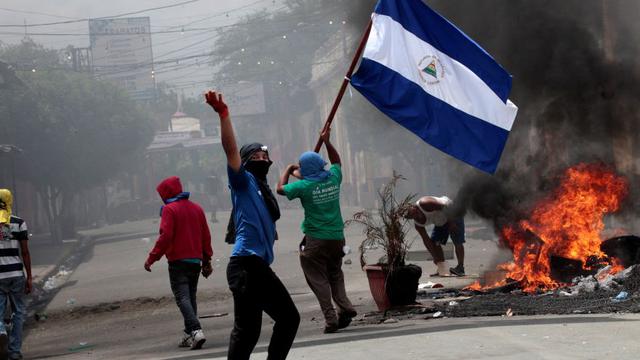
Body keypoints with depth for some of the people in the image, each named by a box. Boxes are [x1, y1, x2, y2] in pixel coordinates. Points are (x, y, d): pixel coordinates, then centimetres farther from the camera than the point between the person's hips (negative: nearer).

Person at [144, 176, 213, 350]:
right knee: (191, 297, 15)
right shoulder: (197, 208, 13)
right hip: (196, 261, 7)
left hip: (178, 261, -7)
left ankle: (196, 331, -26)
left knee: (182, 298, -10)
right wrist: (207, 261, 22)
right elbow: (206, 236, 15)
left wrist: (152, 258, -10)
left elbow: (165, 237, -16)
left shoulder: (169, 210, -8)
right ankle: (188, 335, 16)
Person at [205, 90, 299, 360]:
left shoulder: (264, 191, 24)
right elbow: (231, 150, -15)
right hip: (246, 265, -10)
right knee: (246, 330, -14)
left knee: (288, 317, 17)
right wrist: (223, 114, -26)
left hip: (261, 267, 10)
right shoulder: (243, 182, 1)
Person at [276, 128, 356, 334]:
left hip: (316, 240, -5)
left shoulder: (305, 186, -13)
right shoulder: (333, 178, 1)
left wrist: (288, 169, 17)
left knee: (318, 278, 2)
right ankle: (345, 307, -1)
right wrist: (327, 142, 25)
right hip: (337, 237, 5)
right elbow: (336, 161, 25)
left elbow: (281, 189, 5)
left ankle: (331, 318, -6)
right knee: (335, 274, 20)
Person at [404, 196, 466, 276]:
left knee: (457, 242, -13)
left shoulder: (425, 203, -33)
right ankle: (441, 270, 3)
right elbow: (426, 240, -9)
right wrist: (435, 256, -12)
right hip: (441, 222, 7)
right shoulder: (418, 224, -12)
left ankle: (460, 268, -7)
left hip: (452, 214, -7)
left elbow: (445, 207, -28)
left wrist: (451, 222, -26)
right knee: (434, 242, -3)